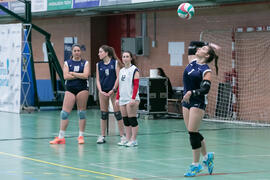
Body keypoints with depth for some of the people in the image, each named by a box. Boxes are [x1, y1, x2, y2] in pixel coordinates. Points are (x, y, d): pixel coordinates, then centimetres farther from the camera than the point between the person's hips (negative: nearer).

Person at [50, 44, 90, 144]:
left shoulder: (85, 63, 6)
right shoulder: (67, 63, 8)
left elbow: (85, 75, -10)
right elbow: (66, 76, -6)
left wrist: (72, 73, -8)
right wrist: (80, 75, -8)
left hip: (82, 89, -1)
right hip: (70, 89, 1)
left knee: (82, 112, 1)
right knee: (64, 112, -4)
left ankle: (81, 136, 9)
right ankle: (61, 137, 0)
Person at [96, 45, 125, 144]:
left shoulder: (115, 62, -3)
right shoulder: (99, 64, 8)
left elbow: (118, 77, -6)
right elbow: (98, 79, 7)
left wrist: (113, 90, -11)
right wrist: (100, 91, -7)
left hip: (113, 90, -4)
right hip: (103, 91, 4)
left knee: (117, 113, -5)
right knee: (103, 113, 6)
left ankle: (122, 135, 1)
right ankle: (102, 136, 11)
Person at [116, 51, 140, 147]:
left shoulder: (134, 70, -4)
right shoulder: (121, 71, 17)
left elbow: (136, 85, -10)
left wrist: (133, 98, -18)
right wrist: (117, 98, 14)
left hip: (131, 99, -7)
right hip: (122, 99, 7)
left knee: (132, 120, -5)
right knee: (125, 120, 7)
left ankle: (133, 140, -2)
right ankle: (127, 139, 12)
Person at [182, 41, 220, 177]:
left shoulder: (206, 70, -10)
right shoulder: (193, 62, 8)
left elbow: (205, 89, -19)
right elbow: (192, 44, 18)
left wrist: (191, 92, -29)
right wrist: (209, 44, 15)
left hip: (197, 103, -7)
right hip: (186, 101, 7)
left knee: (193, 132, -7)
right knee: (193, 133, 11)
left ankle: (196, 165, 1)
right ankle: (207, 156, 29)